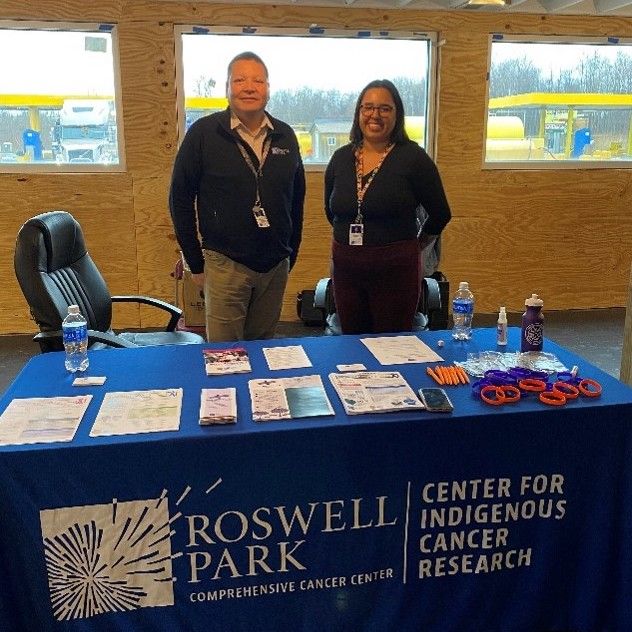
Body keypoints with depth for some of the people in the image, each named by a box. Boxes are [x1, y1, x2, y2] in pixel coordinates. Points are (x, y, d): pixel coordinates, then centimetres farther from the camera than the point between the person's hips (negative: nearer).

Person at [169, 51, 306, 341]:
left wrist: (291, 256, 13)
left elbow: (296, 199, 14)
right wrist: (196, 263, -2)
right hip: (225, 263, -3)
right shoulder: (203, 133, -5)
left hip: (276, 265, 4)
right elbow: (180, 200, -2)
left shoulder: (285, 136, 6)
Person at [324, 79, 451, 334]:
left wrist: (414, 248, 10)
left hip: (396, 270, -4)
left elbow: (440, 214, 2)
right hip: (346, 268, 4)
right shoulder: (341, 158, 6)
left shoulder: (413, 157, -6)